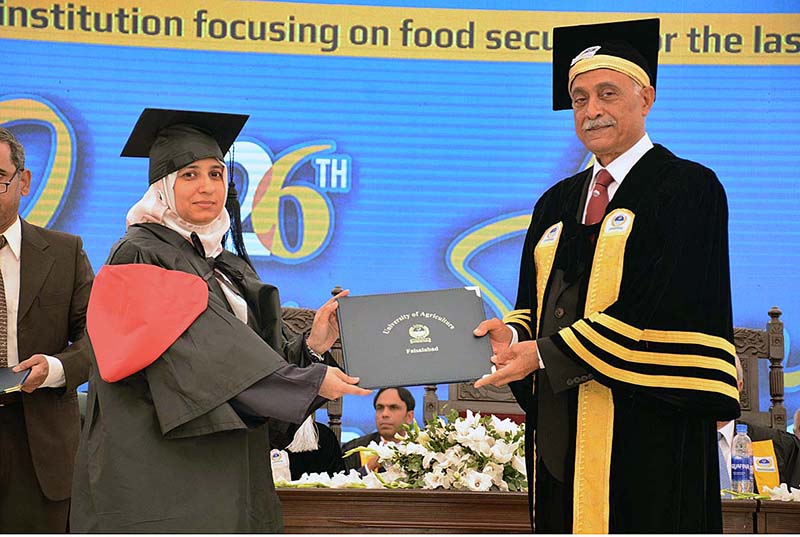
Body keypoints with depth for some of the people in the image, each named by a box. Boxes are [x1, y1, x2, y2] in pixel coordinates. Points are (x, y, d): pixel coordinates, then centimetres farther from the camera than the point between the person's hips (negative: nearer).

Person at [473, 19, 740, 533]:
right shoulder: (557, 205, 18)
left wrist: (546, 354, -14)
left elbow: (665, 311, -14)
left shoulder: (689, 188, -4)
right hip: (562, 429, 6)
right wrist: (512, 337, -6)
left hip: (646, 432, -6)